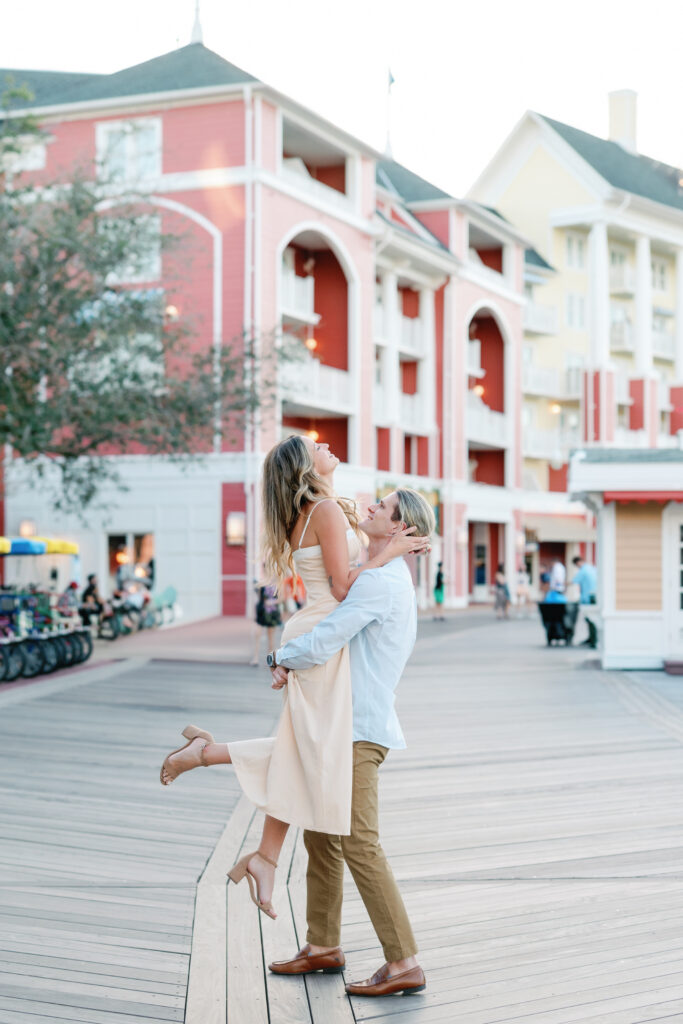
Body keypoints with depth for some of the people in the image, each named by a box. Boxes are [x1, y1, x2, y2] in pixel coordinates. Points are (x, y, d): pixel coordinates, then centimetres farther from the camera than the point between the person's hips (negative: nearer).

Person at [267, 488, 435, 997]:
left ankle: (404, 963, -7)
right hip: (340, 725, 11)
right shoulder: (386, 577, 17)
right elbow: (330, 633, 24)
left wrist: (282, 657, -1)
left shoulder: (380, 582, -18)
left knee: (360, 844, -10)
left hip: (360, 731, -11)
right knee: (321, 834, 16)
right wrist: (293, 662, 5)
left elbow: (321, 644, -23)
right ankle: (324, 946, 28)